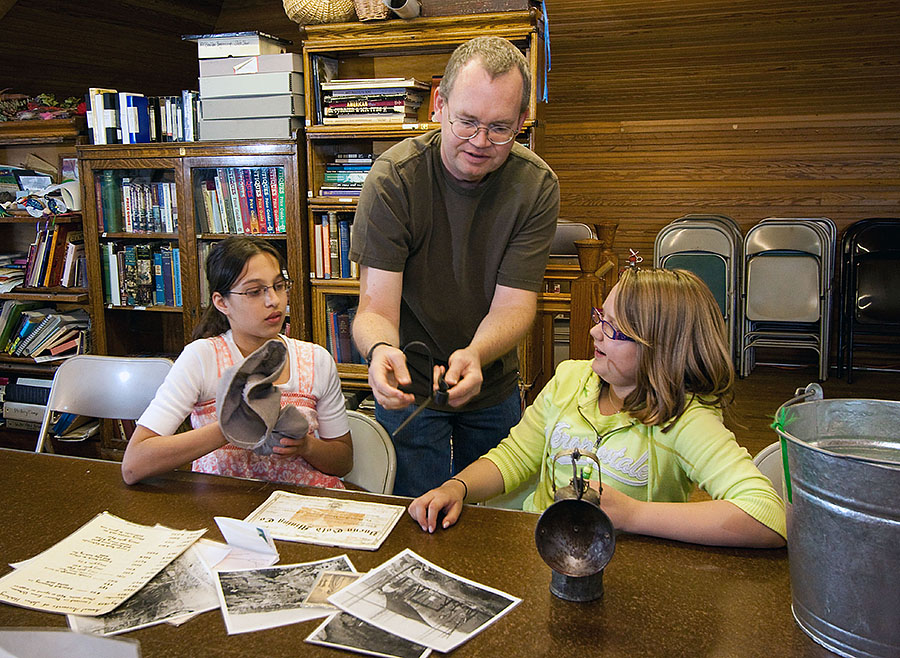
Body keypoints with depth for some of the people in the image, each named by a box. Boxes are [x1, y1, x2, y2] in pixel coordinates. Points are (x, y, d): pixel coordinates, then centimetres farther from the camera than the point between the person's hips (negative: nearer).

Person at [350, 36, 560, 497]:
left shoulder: (536, 185, -14)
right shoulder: (393, 178, -21)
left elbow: (513, 304, -19)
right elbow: (376, 306, -24)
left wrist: (473, 355, -41)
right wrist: (381, 349, -48)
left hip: (494, 386, 3)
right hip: (409, 384, -2)